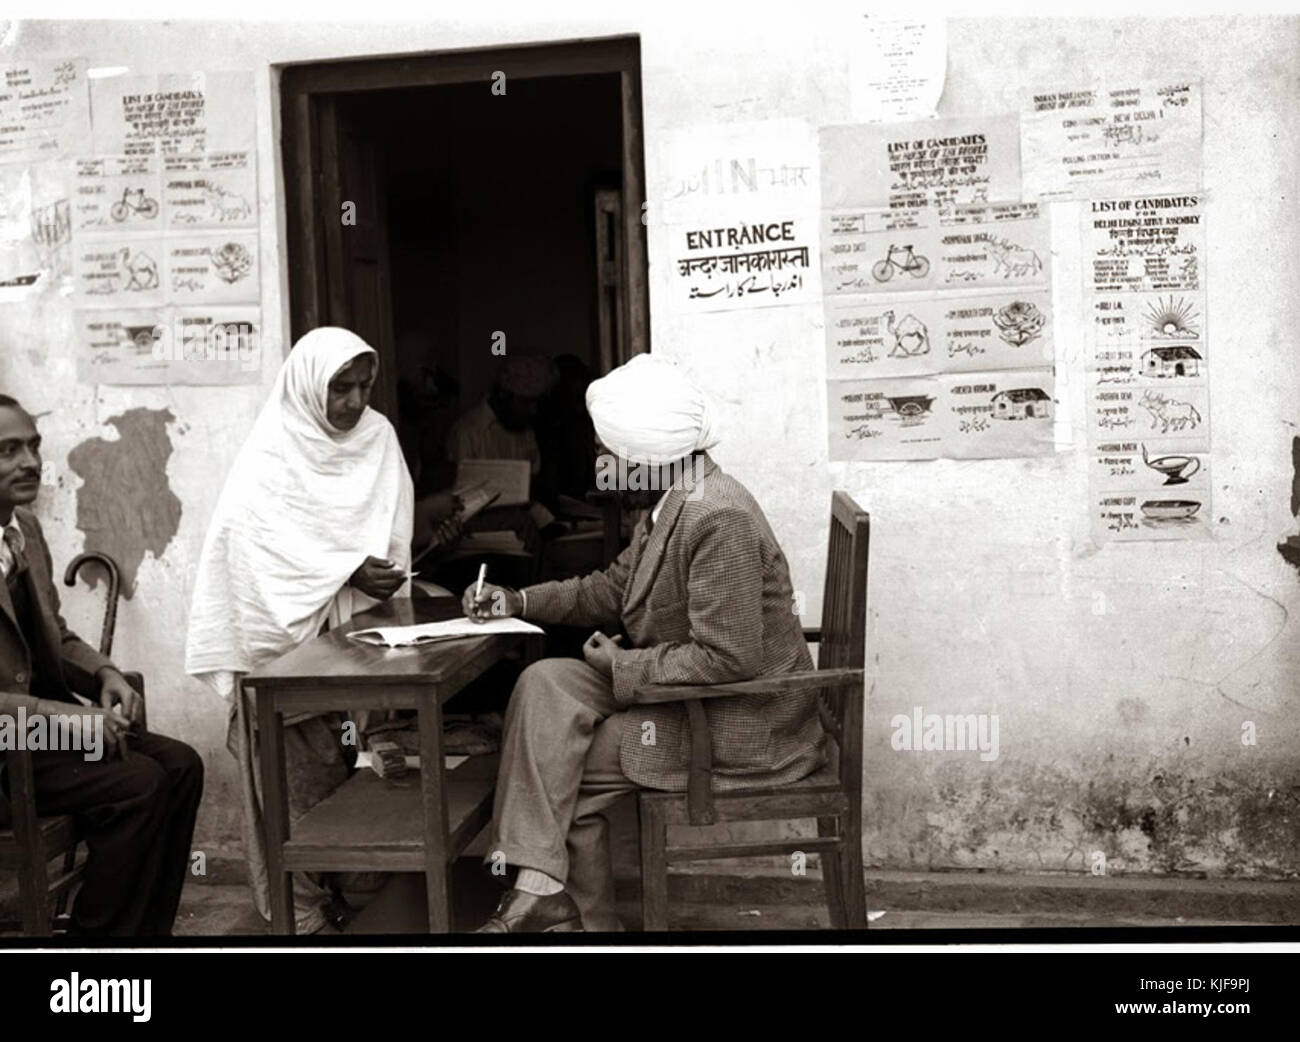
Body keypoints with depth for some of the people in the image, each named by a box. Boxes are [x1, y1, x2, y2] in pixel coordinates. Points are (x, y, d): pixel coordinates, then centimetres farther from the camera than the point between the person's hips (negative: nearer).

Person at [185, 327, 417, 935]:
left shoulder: (378, 436, 7)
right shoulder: (271, 453, -8)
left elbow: (393, 528, 7)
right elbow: (269, 544, -16)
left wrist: (381, 573, -11)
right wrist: (348, 573, -22)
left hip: (350, 626, 4)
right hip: (285, 632, -4)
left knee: (343, 762, 1)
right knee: (294, 771, -3)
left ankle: (341, 884, 13)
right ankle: (298, 907, 4)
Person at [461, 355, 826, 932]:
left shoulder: (720, 520, -25)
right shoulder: (672, 503, 6)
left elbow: (726, 659, -28)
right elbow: (613, 587, 18)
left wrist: (620, 665, -17)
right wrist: (517, 601, 10)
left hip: (740, 727, -9)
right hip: (681, 691, 9)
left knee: (566, 766, -8)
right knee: (547, 684, -3)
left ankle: (588, 918, 13)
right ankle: (539, 886, -3)